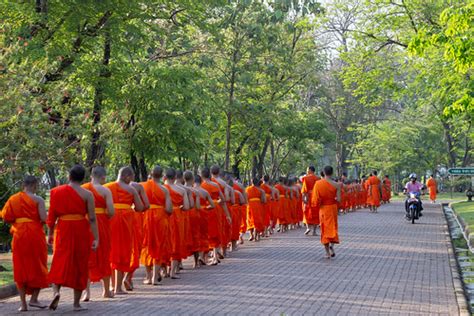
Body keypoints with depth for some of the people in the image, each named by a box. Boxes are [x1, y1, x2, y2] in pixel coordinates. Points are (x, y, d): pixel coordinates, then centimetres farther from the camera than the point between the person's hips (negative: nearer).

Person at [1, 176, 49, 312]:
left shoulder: (13, 199, 5)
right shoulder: (38, 200, -7)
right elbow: (44, 218, -14)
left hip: (18, 235, 4)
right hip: (35, 234, -4)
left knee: (20, 268, 8)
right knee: (38, 266, 9)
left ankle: (23, 303, 6)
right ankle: (34, 298, 2)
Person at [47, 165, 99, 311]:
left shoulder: (56, 191, 2)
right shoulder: (87, 194, -4)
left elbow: (52, 215, 5)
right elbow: (92, 218, -7)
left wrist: (50, 234, 15)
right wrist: (96, 238, -5)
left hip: (63, 230, 1)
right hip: (81, 231, -1)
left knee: (60, 262, 6)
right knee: (80, 265, 8)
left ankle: (56, 291, -21)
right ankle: (76, 303, 13)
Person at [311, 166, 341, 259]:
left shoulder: (318, 183, -7)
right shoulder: (336, 185, -10)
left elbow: (315, 199, -8)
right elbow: (338, 200, -13)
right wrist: (333, 198, 7)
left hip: (323, 208, 1)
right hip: (333, 207, -1)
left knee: (325, 229, 10)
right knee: (333, 227, 15)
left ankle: (327, 252, 10)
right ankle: (332, 244, -11)